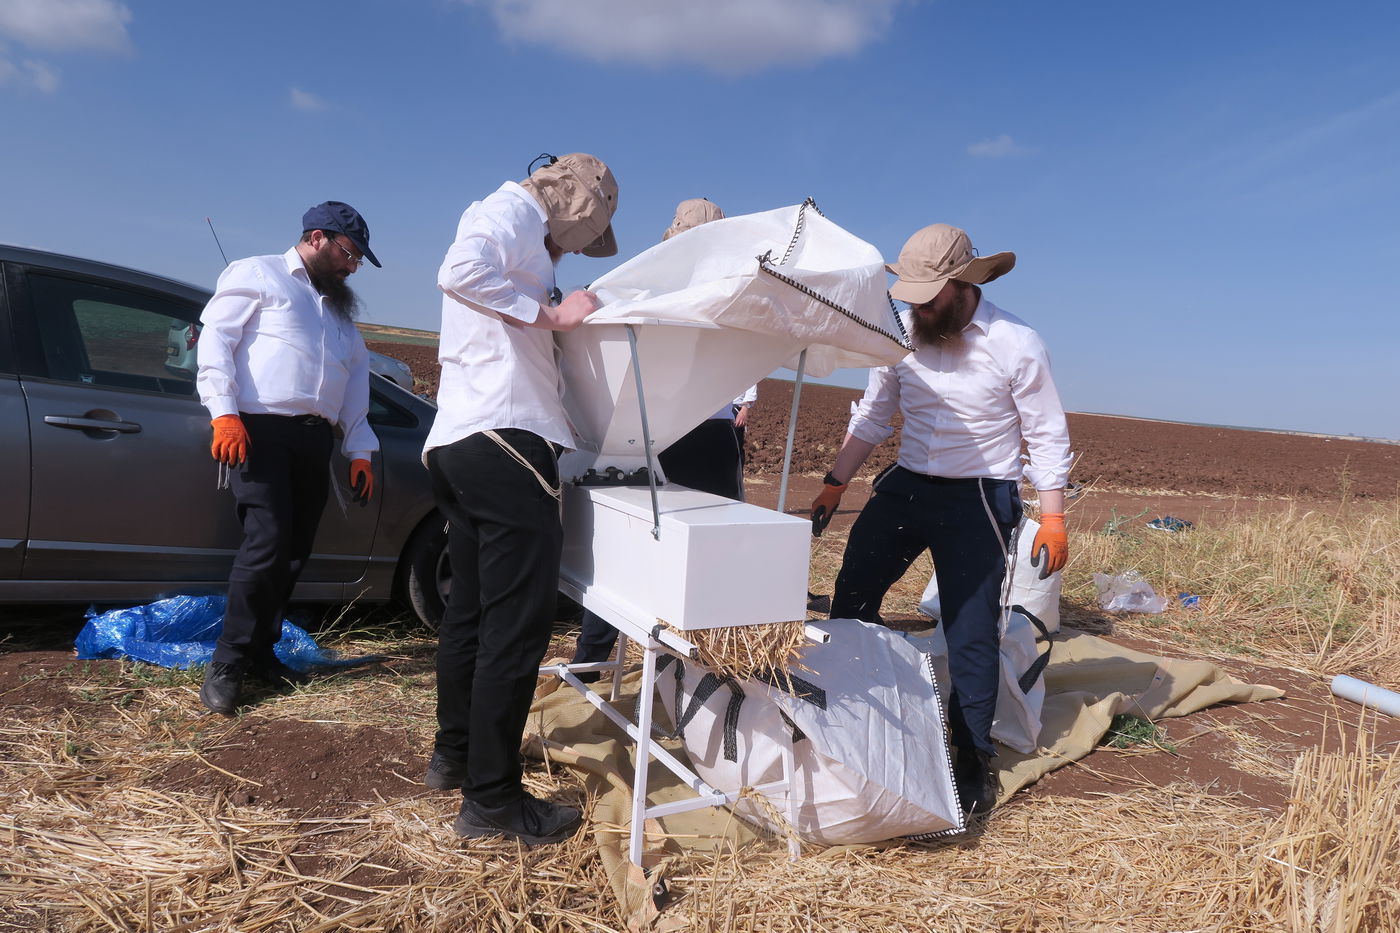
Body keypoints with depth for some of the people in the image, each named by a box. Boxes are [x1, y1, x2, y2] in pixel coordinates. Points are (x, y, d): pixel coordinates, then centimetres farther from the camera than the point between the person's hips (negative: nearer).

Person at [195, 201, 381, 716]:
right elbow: (215, 338, -4)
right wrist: (224, 413, -16)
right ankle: (226, 665, -4)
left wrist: (360, 450, 17)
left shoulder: (340, 307, 28)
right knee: (267, 545, -15)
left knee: (295, 552, 5)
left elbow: (356, 377, 25)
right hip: (261, 428, -7)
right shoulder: (257, 275, 8)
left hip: (315, 437, 7)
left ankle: (260, 650, 18)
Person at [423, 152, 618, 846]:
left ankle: (453, 755, 32)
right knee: (517, 622, -7)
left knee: (471, 609, 18)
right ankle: (492, 798, 0)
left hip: (460, 443, 11)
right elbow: (459, 272, -23)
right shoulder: (510, 212, -3)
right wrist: (550, 313, -19)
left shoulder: (514, 227, 27)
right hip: (504, 437, -11)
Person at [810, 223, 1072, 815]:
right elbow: (872, 417, 10)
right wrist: (834, 485, 7)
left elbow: (1047, 436, -5)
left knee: (971, 635, -2)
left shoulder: (1015, 343, -11)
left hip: (978, 500, -4)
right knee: (849, 601, 4)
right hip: (905, 487, 4)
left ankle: (975, 763, 16)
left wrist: (1053, 518, -9)